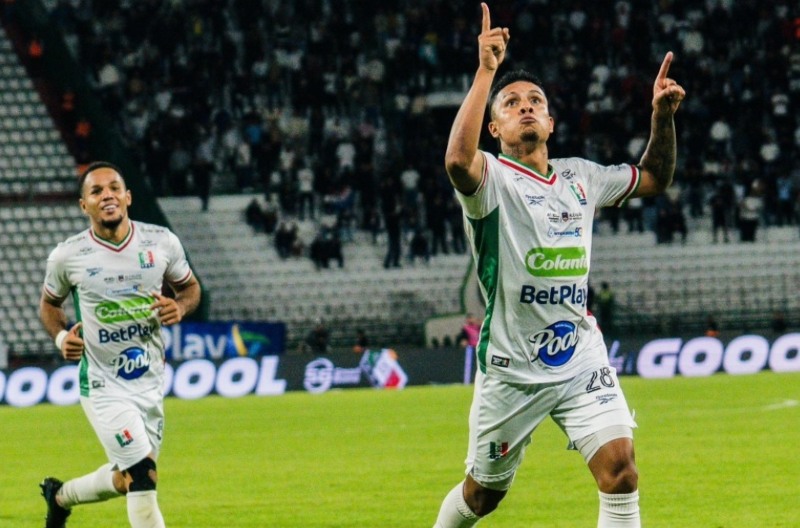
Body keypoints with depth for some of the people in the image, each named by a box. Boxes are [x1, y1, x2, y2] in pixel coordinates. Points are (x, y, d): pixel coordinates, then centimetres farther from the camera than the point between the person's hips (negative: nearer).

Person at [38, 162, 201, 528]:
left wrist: (180, 307, -11)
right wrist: (61, 337, -10)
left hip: (150, 383, 4)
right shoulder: (68, 256, -8)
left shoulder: (161, 242, -3)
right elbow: (49, 303, 10)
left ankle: (60, 496, 45)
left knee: (126, 480, 16)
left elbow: (190, 287, 12)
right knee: (142, 477, -16)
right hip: (103, 385, -4)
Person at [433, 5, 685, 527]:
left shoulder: (580, 176, 10)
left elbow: (653, 178, 25)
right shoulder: (494, 179, -10)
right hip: (512, 368, -4)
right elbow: (458, 160, -35)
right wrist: (486, 70, -37)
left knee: (620, 471, -15)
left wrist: (663, 116, 9)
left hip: (581, 361, 4)